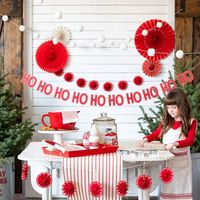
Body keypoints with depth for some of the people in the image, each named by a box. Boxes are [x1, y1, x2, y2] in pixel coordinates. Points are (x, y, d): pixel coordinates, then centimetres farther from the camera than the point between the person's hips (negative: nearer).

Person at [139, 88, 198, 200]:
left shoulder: (191, 122, -6)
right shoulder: (166, 121, 6)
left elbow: (190, 140, -16)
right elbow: (157, 133, 14)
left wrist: (175, 144, -32)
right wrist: (146, 139, -6)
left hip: (182, 159, -3)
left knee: (181, 186, 3)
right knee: (167, 187, 7)